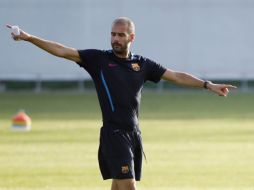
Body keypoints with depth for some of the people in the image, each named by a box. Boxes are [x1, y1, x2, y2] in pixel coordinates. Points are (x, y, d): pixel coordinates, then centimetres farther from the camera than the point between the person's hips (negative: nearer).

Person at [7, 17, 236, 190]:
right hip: (113, 133, -4)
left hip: (134, 132, 4)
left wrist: (208, 85, 5)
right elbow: (63, 51, -6)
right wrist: (30, 38, -15)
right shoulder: (99, 59, 0)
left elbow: (176, 76, 12)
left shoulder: (143, 64, 10)